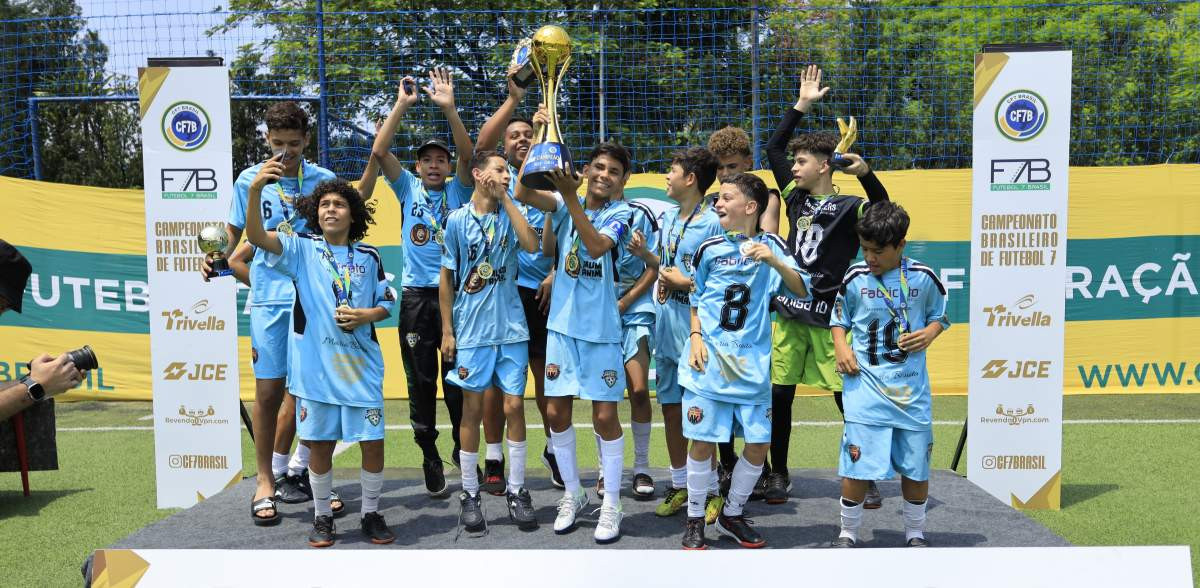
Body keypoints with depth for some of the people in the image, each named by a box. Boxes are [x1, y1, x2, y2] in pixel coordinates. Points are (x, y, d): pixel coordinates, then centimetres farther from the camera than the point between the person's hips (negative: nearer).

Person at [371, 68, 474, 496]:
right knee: (421, 380, 4)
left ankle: (463, 449, 18)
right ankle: (430, 457, 13)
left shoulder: (458, 190, 9)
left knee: (457, 379, 4)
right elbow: (379, 151, -3)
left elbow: (468, 154, -8)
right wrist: (402, 105, -10)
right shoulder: (408, 189, 10)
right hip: (416, 295, 1)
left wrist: (449, 108, -17)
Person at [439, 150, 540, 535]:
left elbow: (531, 244, -14)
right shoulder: (458, 220, 0)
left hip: (511, 328, 2)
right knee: (473, 410, 4)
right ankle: (470, 495, 16)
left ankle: (516, 492, 14)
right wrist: (447, 331, 0)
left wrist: (506, 199, -9)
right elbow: (447, 277, 3)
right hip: (471, 330, -2)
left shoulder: (509, 214, 6)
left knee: (514, 406, 2)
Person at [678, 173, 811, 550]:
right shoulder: (709, 249, 3)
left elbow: (802, 291, -5)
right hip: (709, 362, 0)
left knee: (759, 444, 2)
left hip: (752, 364, 1)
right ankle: (695, 519, 18)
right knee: (703, 441, 0)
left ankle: (731, 515, 23)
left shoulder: (770, 245, 2)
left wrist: (773, 261, -21)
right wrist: (696, 338, -2)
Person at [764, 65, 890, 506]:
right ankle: (778, 474, 19)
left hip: (829, 317, -5)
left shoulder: (848, 206, -4)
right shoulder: (796, 196, 10)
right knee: (779, 395, 6)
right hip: (789, 313, 5)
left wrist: (865, 174, -33)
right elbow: (773, 147, 16)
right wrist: (802, 105, 12)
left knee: (849, 399, 0)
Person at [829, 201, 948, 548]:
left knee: (916, 464, 9)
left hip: (911, 384, 1)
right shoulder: (855, 278, -2)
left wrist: (929, 334, -8)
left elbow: (939, 315, 13)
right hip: (865, 383, -1)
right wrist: (840, 346, -7)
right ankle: (848, 533, 14)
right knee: (857, 463, -4)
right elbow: (839, 318, 11)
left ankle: (915, 533, 28)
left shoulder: (923, 278, -1)